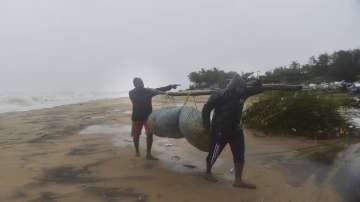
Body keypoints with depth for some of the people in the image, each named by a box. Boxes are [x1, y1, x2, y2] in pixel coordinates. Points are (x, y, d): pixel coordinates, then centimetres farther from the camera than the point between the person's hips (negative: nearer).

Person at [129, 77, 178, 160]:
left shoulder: (147, 90, 1)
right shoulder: (131, 93, -5)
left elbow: (159, 90, -5)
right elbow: (137, 101, -21)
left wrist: (170, 86, -17)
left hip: (148, 116, 1)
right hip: (137, 117, -1)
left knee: (149, 134, -7)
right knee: (136, 135, 8)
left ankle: (148, 154, -1)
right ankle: (137, 151, 31)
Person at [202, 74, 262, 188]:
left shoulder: (242, 93, -2)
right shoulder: (220, 96, -19)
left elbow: (257, 89, 6)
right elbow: (206, 108, -14)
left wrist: (258, 81, -13)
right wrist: (207, 125, -12)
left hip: (235, 129, 6)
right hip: (220, 130, -6)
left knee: (239, 154, 5)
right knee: (214, 153, 9)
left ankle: (238, 180, 14)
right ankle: (208, 173, 32)